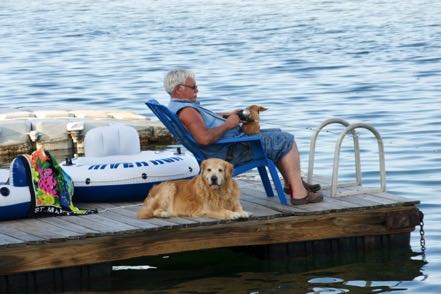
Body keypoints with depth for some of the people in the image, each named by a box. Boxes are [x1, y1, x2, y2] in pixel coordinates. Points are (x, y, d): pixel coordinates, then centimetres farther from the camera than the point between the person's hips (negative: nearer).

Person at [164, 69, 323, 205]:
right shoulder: (186, 111, -24)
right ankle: (299, 192, -11)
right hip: (229, 152, -12)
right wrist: (227, 124, -22)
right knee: (286, 141, -9)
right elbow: (204, 138, -37)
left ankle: (291, 184, 25)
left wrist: (226, 115, 12)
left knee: (278, 135, 23)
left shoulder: (176, 107, 10)